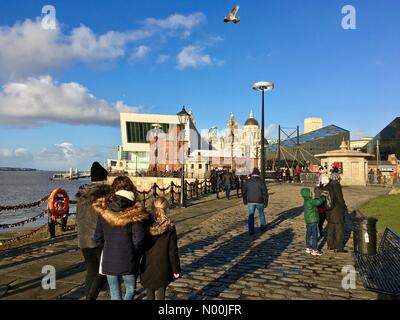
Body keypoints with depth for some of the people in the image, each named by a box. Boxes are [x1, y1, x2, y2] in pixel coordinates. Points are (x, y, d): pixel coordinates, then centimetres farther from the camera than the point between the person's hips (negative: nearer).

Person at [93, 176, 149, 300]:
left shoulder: (103, 211, -4)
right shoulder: (134, 213, -15)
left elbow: (98, 238, 1)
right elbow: (138, 240, -15)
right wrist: (133, 252, 5)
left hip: (109, 261, 3)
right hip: (128, 262, -3)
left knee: (115, 294, 17)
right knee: (130, 290, 20)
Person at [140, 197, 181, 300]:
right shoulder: (169, 227, -13)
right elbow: (173, 251, -9)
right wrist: (176, 269, 2)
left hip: (147, 268, 2)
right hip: (163, 268, -2)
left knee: (149, 296, 19)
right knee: (160, 295, 12)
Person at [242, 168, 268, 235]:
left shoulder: (247, 181, -1)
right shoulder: (261, 181, -8)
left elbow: (244, 191, 8)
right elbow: (265, 192, -9)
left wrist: (245, 200, 22)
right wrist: (265, 202, -2)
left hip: (250, 201, 1)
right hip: (259, 201, -1)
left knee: (251, 216, 5)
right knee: (261, 214, 19)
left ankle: (251, 230, 1)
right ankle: (263, 227, 34)